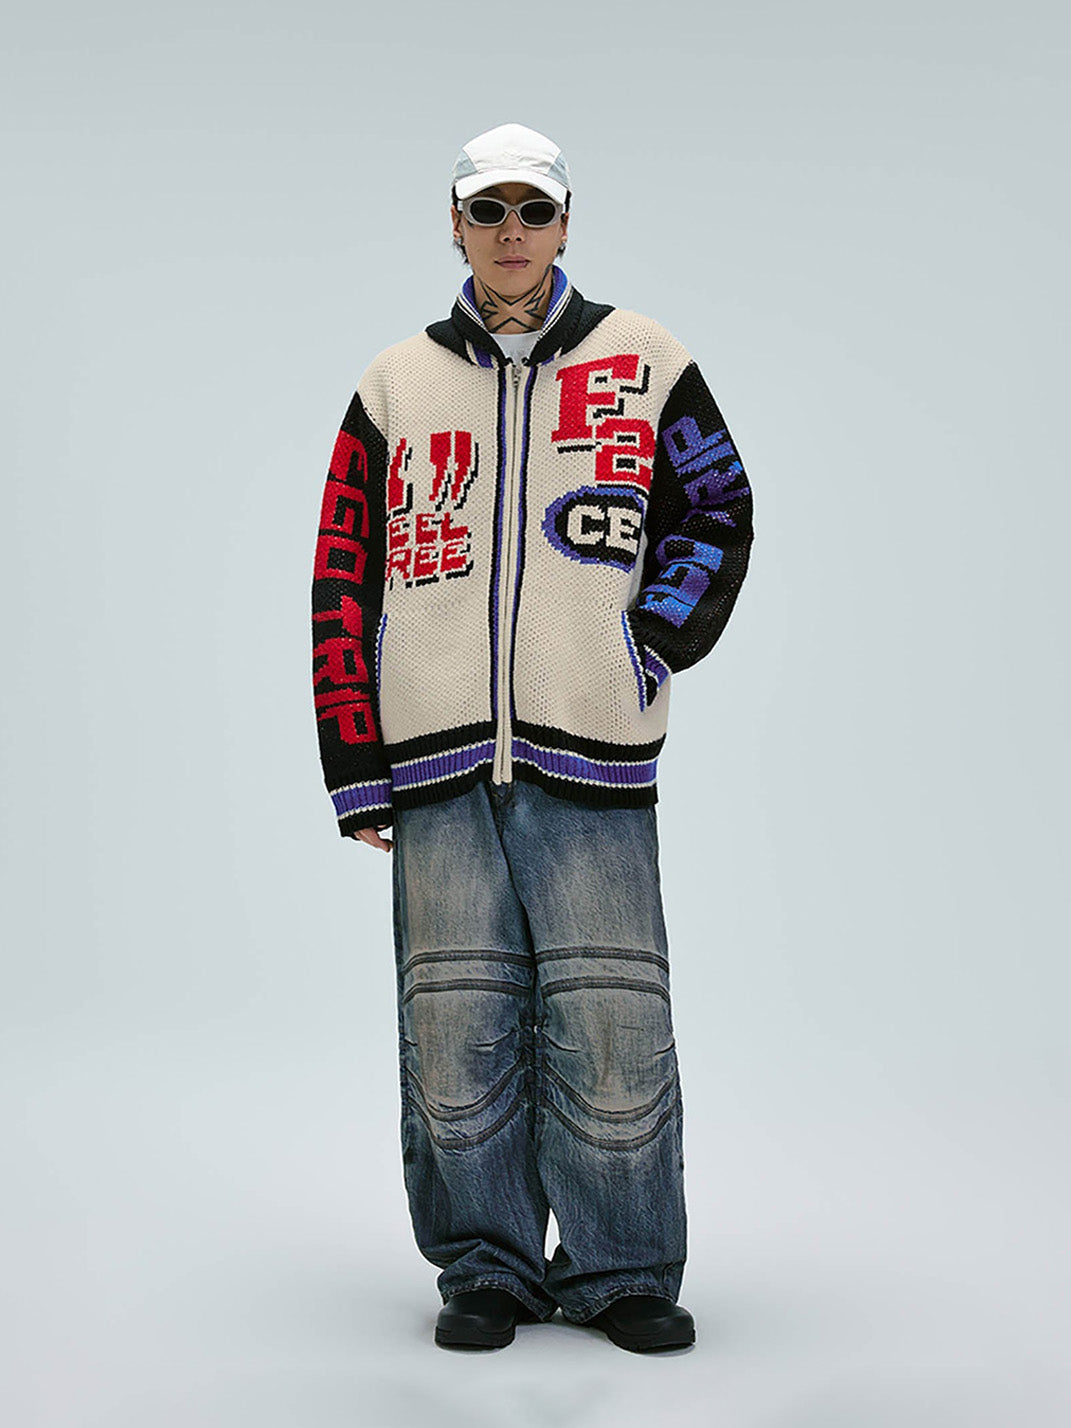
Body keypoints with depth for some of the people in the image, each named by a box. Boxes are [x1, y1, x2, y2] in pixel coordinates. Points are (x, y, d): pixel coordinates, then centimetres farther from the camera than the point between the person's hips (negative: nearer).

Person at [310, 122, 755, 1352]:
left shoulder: (644, 364, 9)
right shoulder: (397, 385, 12)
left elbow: (719, 512, 15)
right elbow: (344, 579, 10)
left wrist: (651, 645, 0)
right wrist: (357, 769, 4)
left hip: (593, 759, -1)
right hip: (438, 762, 1)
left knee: (613, 1036, -2)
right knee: (458, 1038, 3)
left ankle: (622, 1271, 14)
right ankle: (483, 1267, 18)